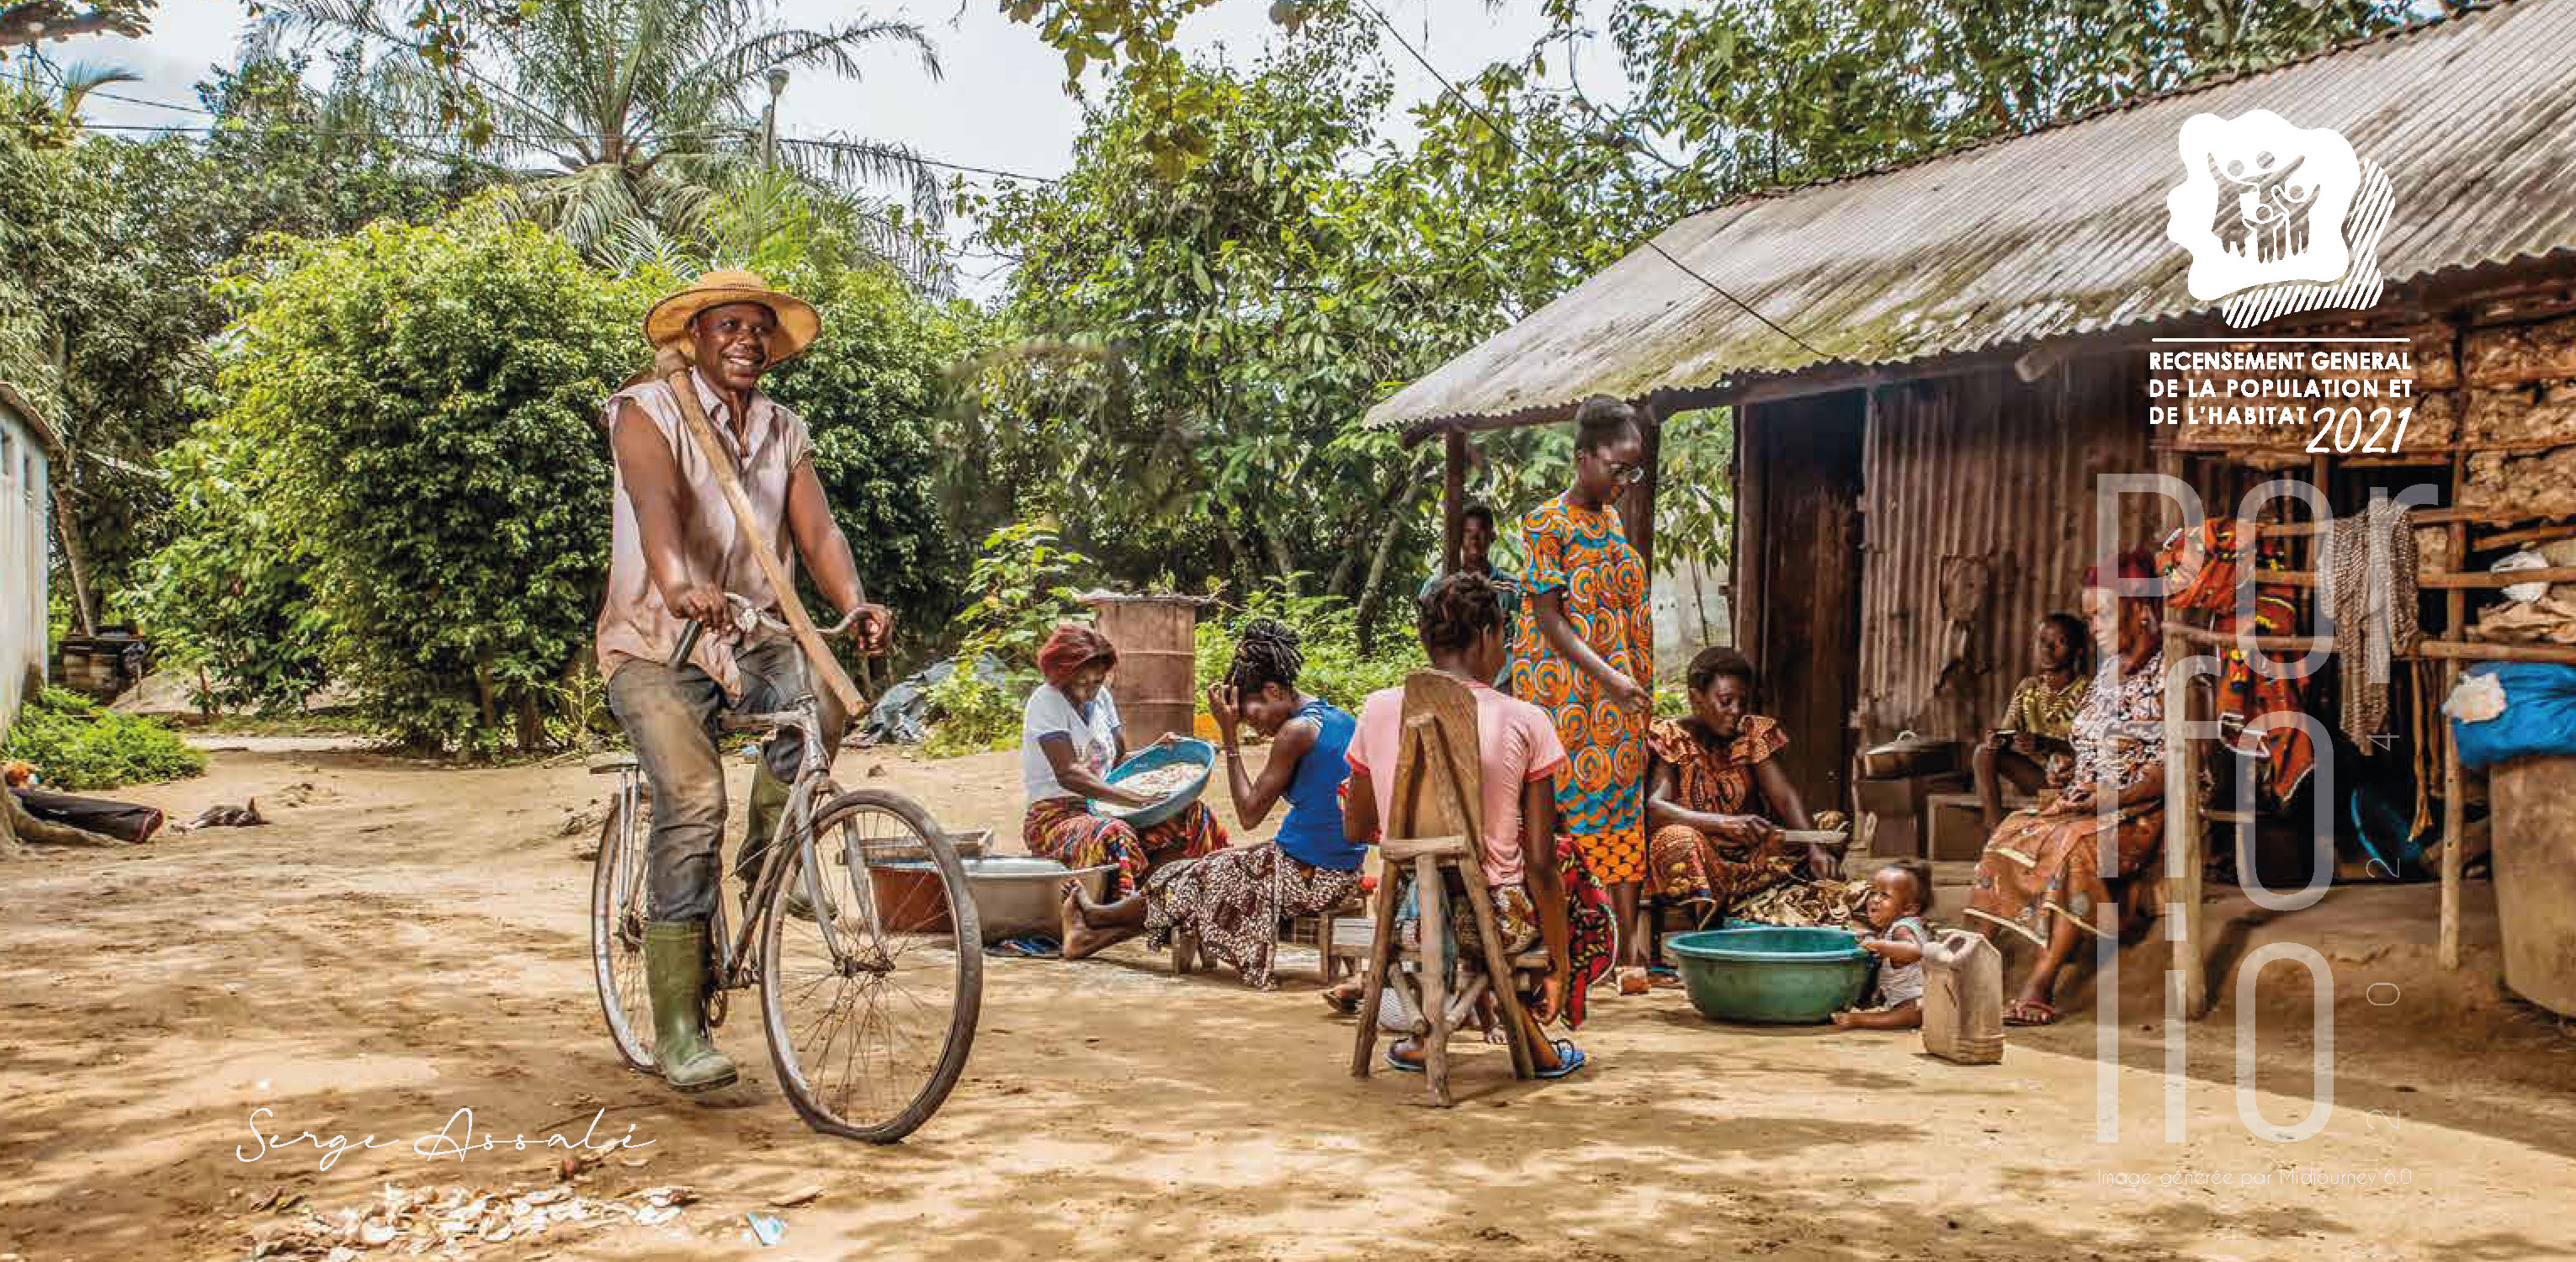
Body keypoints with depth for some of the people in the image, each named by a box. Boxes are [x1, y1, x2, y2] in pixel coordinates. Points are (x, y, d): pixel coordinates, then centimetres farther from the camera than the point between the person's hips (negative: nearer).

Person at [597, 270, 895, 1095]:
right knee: (692, 803, -20)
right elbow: (655, 503, -25)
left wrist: (856, 606, -25)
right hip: (657, 645, -4)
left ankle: (766, 863, -1)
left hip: (751, 640, 4)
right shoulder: (647, 411, -5)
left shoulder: (785, 433, 11)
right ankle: (678, 1030, -14)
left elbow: (817, 530, -4)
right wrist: (678, 586, -46)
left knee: (827, 684, -27)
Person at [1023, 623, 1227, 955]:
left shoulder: (1101, 698, 12)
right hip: (1055, 817, -8)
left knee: (1195, 816, -7)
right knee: (1113, 836, -41)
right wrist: (1136, 799, -30)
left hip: (1099, 810, 8)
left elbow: (1120, 760, 19)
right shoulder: (1046, 701, -12)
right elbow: (1068, 774, -23)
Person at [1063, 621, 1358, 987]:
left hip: (1304, 876, -8)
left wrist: (1229, 737, -9)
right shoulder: (1344, 719, 8)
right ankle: (1099, 936, 29)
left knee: (1188, 881, 12)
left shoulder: (1297, 731, -19)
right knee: (1219, 865, 20)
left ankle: (1100, 916, 38)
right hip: (1343, 876, 9)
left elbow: (1249, 815, -14)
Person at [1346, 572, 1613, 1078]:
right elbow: (1540, 865, -8)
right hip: (1497, 921, -3)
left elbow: (1354, 830, 10)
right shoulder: (1524, 722, -11)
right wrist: (1560, 968, 3)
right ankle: (1531, 1033, 25)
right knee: (1565, 859, 30)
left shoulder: (1380, 710, -3)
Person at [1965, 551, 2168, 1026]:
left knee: (2073, 845, -35)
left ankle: (2040, 985, -38)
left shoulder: (2166, 675, -5)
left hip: (2140, 811, -7)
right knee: (2008, 835, -17)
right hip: (2084, 805, 8)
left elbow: (2173, 765, -13)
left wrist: (2112, 799, -21)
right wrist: (2069, 786, 2)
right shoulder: (2108, 674, 19)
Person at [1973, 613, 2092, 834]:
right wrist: (1996, 737, -22)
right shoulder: (2027, 688, 8)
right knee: (1985, 752, -15)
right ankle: (1995, 832, -24)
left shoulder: (2087, 690, -10)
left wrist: (2044, 743, -36)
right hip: (2036, 774, 5)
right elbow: (2007, 732, 4)